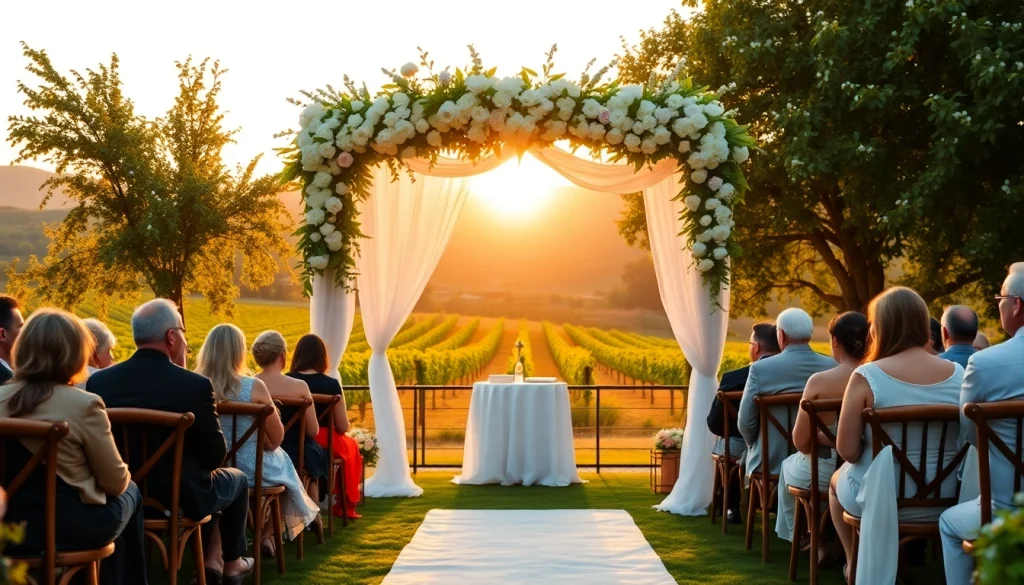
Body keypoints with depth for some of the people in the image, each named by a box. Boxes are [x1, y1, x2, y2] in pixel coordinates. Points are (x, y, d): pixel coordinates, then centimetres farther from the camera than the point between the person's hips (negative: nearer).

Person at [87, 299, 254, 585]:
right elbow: (215, 456, -13)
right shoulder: (195, 385, -21)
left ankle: (210, 560, 33)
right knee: (237, 479, 28)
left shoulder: (98, 381, -9)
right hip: (180, 497, -5)